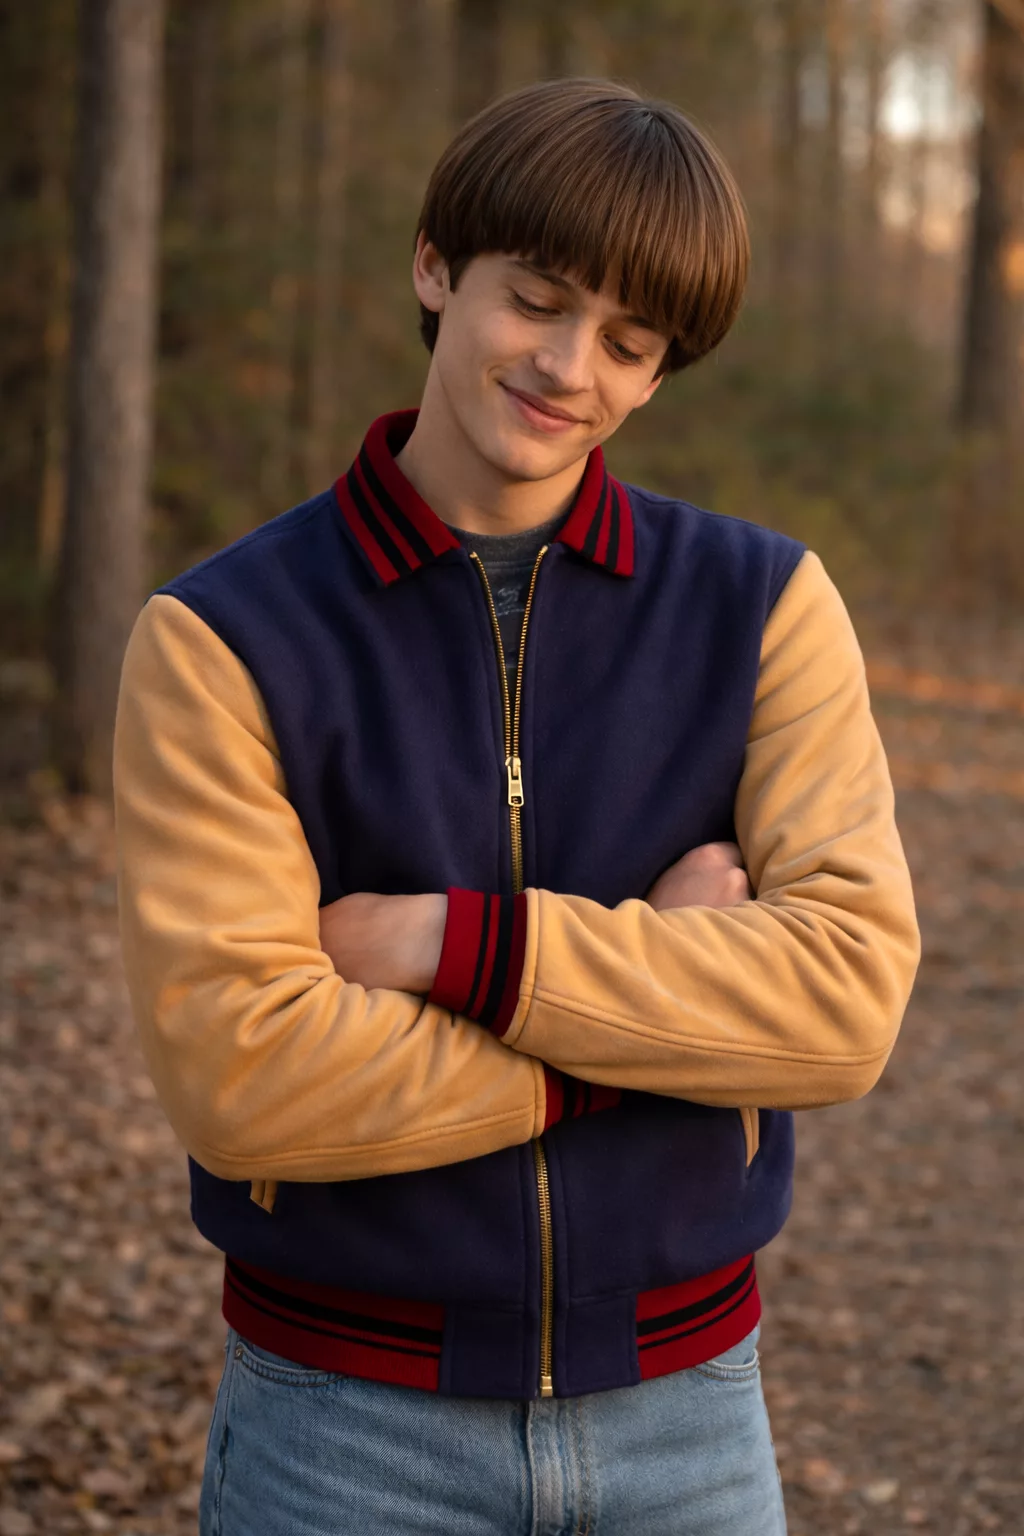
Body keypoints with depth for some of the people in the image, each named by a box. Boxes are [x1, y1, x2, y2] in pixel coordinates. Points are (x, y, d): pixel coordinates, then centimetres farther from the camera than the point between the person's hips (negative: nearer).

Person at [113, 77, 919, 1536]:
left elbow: (848, 993, -13)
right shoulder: (220, 641, -8)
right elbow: (237, 1073, -18)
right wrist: (666, 983, -15)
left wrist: (455, 945, -19)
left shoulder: (766, 607, -2)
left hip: (682, 1412, 2)